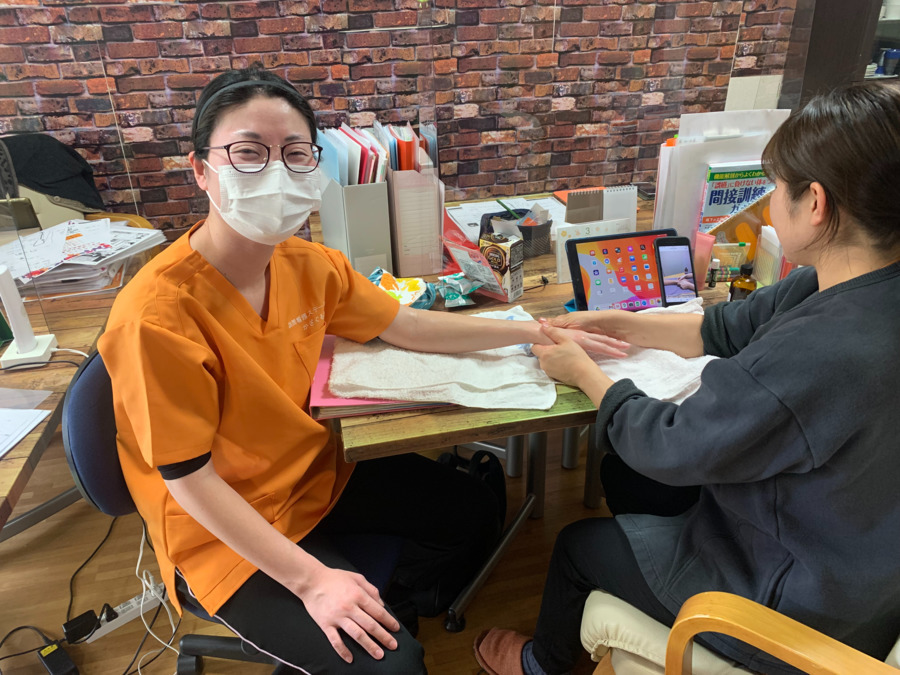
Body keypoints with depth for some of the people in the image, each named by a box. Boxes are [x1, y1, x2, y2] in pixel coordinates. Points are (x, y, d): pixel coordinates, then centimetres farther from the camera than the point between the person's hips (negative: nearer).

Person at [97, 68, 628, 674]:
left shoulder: (308, 265, -10)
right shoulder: (157, 315, -29)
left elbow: (406, 327, 2)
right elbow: (187, 477, -23)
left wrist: (535, 332, 1)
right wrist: (309, 580, -25)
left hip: (315, 477, 7)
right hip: (222, 534, -6)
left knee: (475, 511, 13)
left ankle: (391, 610, 34)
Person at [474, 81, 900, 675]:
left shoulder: (816, 357, -41)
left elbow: (670, 447, -27)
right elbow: (730, 328, 1)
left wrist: (583, 371, -11)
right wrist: (612, 323, 0)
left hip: (795, 603, -8)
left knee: (578, 545, 10)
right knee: (625, 473, 21)